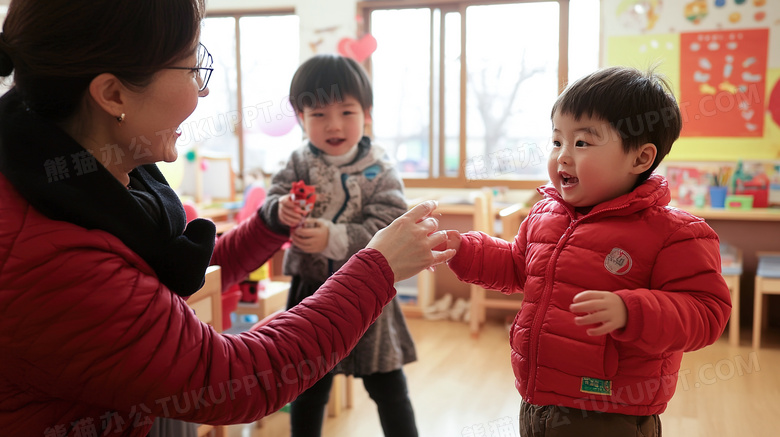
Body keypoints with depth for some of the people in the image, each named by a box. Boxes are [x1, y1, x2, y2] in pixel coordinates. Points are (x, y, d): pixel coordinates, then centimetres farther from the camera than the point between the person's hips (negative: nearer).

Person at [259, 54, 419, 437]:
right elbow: (270, 205, -6)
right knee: (308, 391, 19)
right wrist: (280, 210, -29)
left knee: (389, 390, 12)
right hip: (310, 291, 3)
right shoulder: (299, 165, -2)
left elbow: (388, 230, -20)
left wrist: (334, 239, -32)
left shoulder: (380, 173, -10)